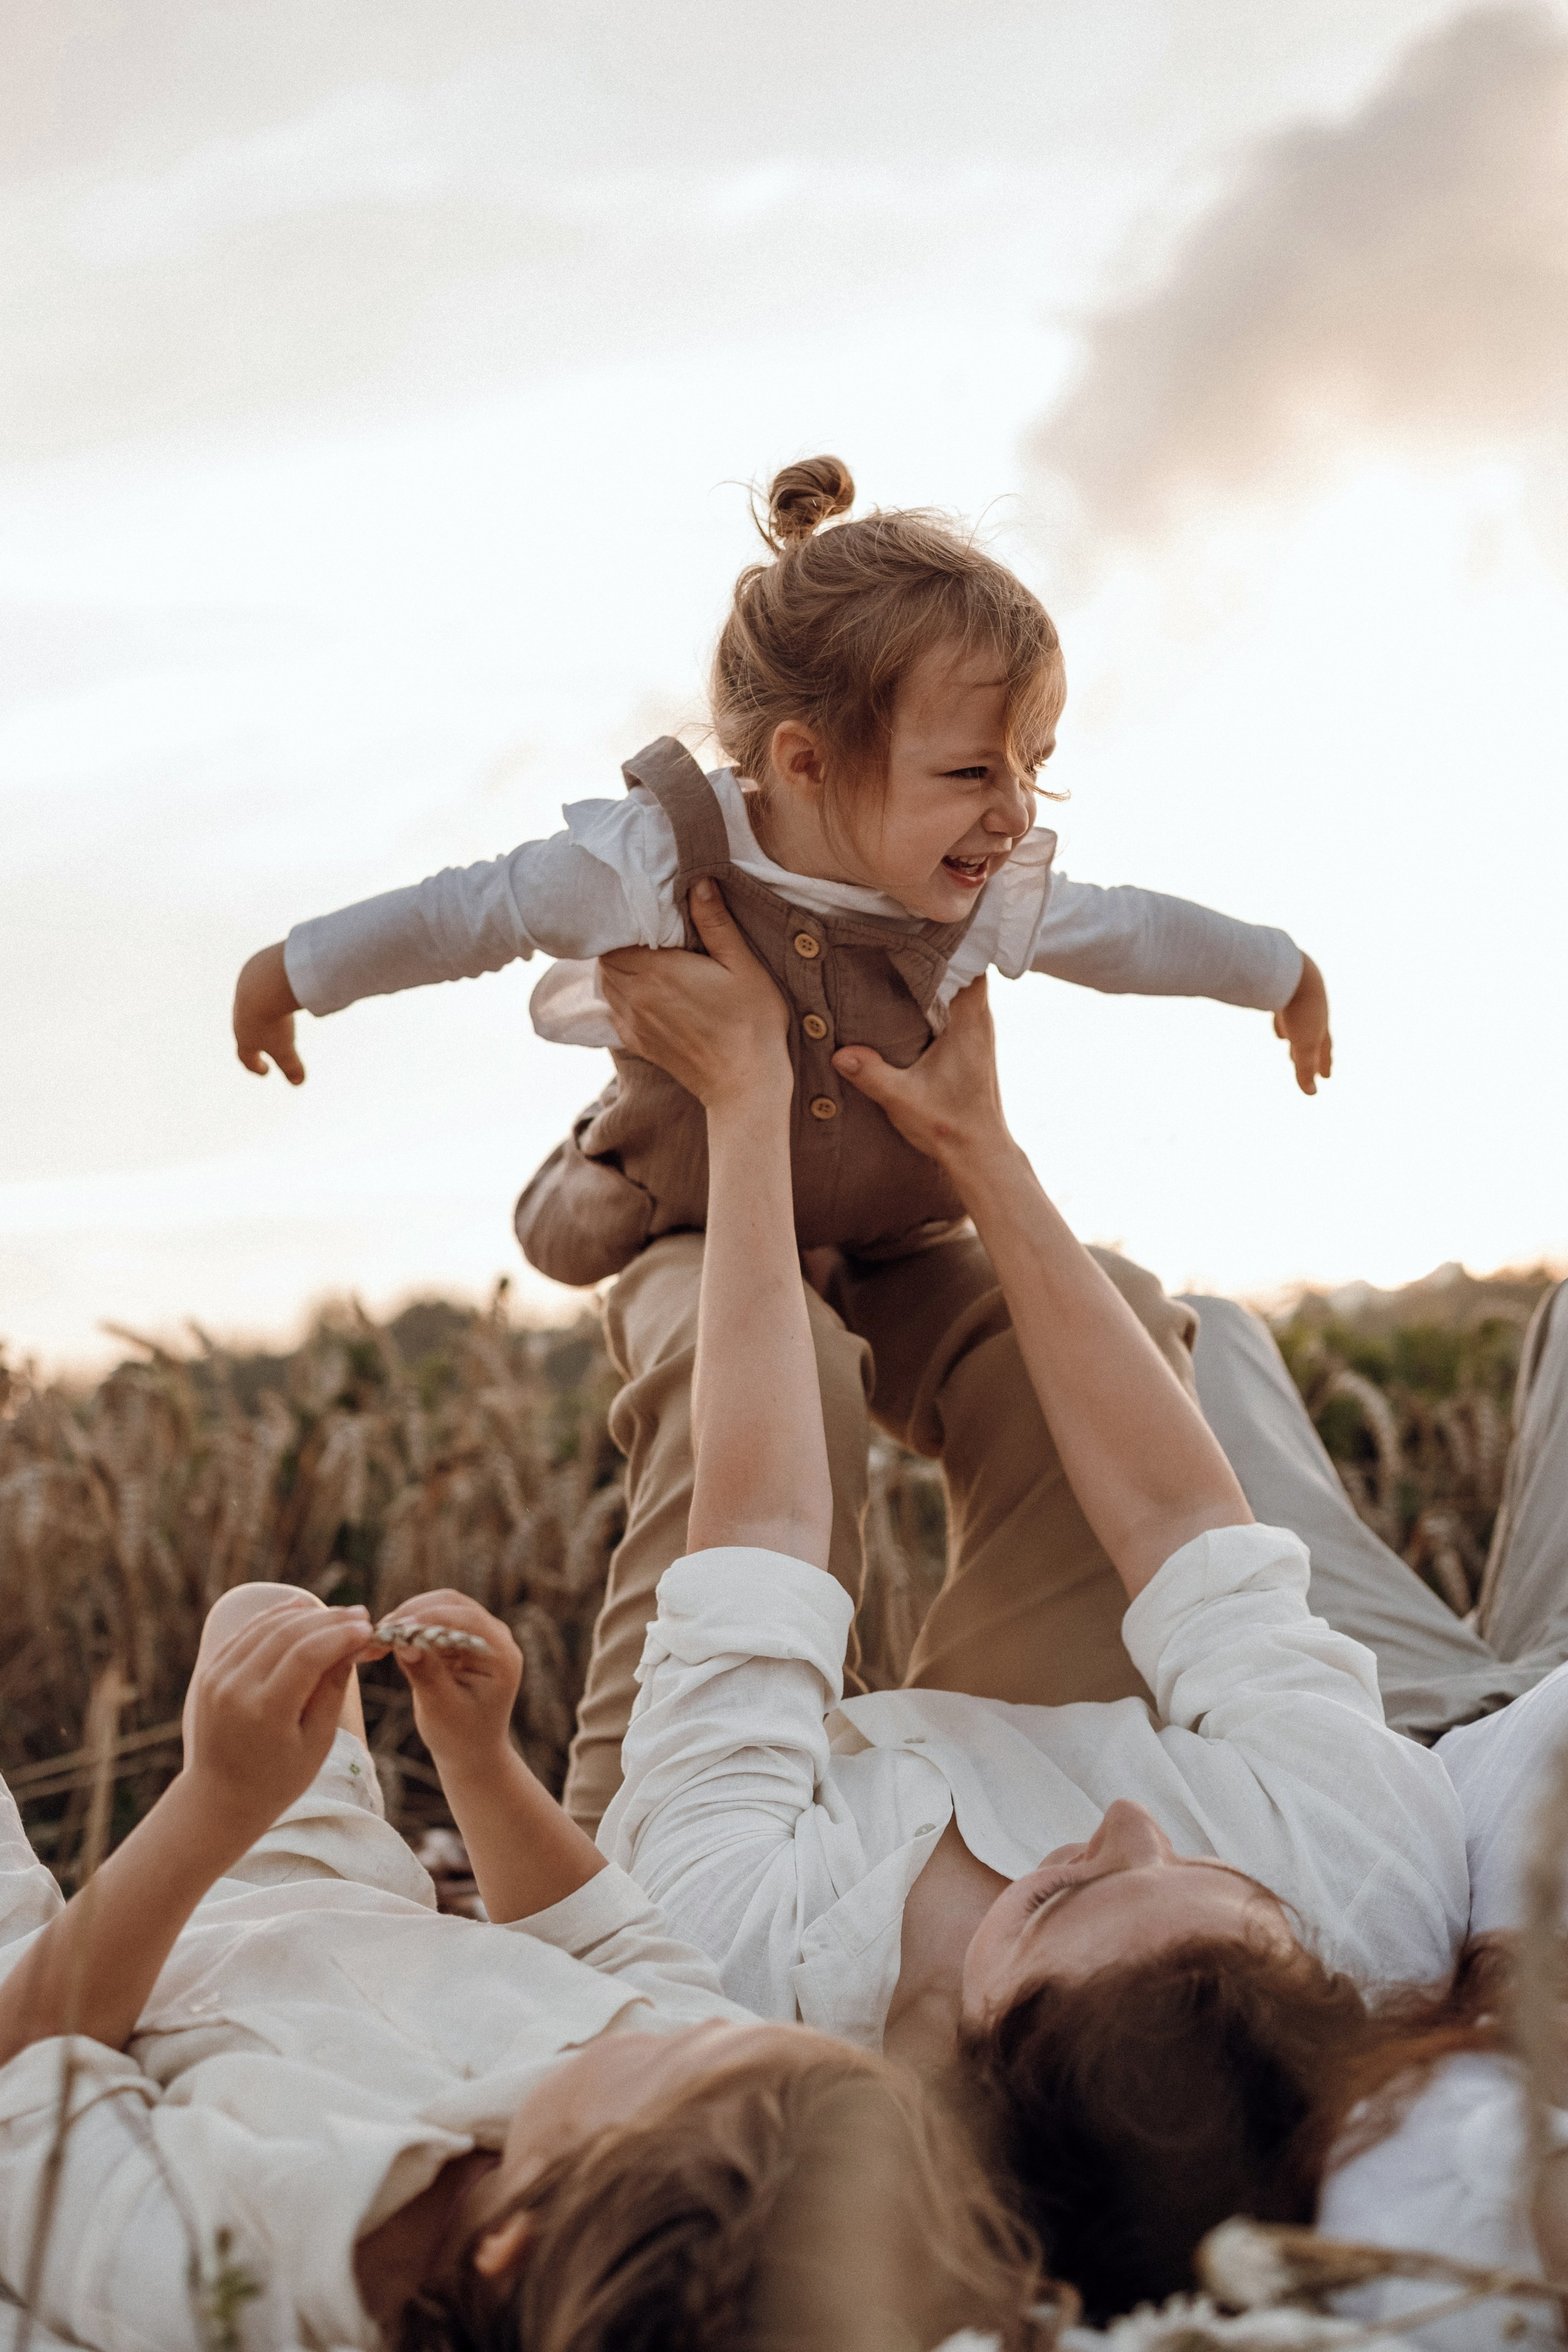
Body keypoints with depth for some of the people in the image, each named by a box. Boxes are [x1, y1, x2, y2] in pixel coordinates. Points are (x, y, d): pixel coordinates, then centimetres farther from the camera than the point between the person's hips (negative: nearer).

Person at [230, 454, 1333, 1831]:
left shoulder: (997, 895, -11)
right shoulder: (658, 862, -23)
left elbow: (1133, 933, 11)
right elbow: (469, 913, -6)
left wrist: (1283, 975, 28)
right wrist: (295, 972, 10)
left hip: (904, 1264, 5)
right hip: (703, 1252, -4)